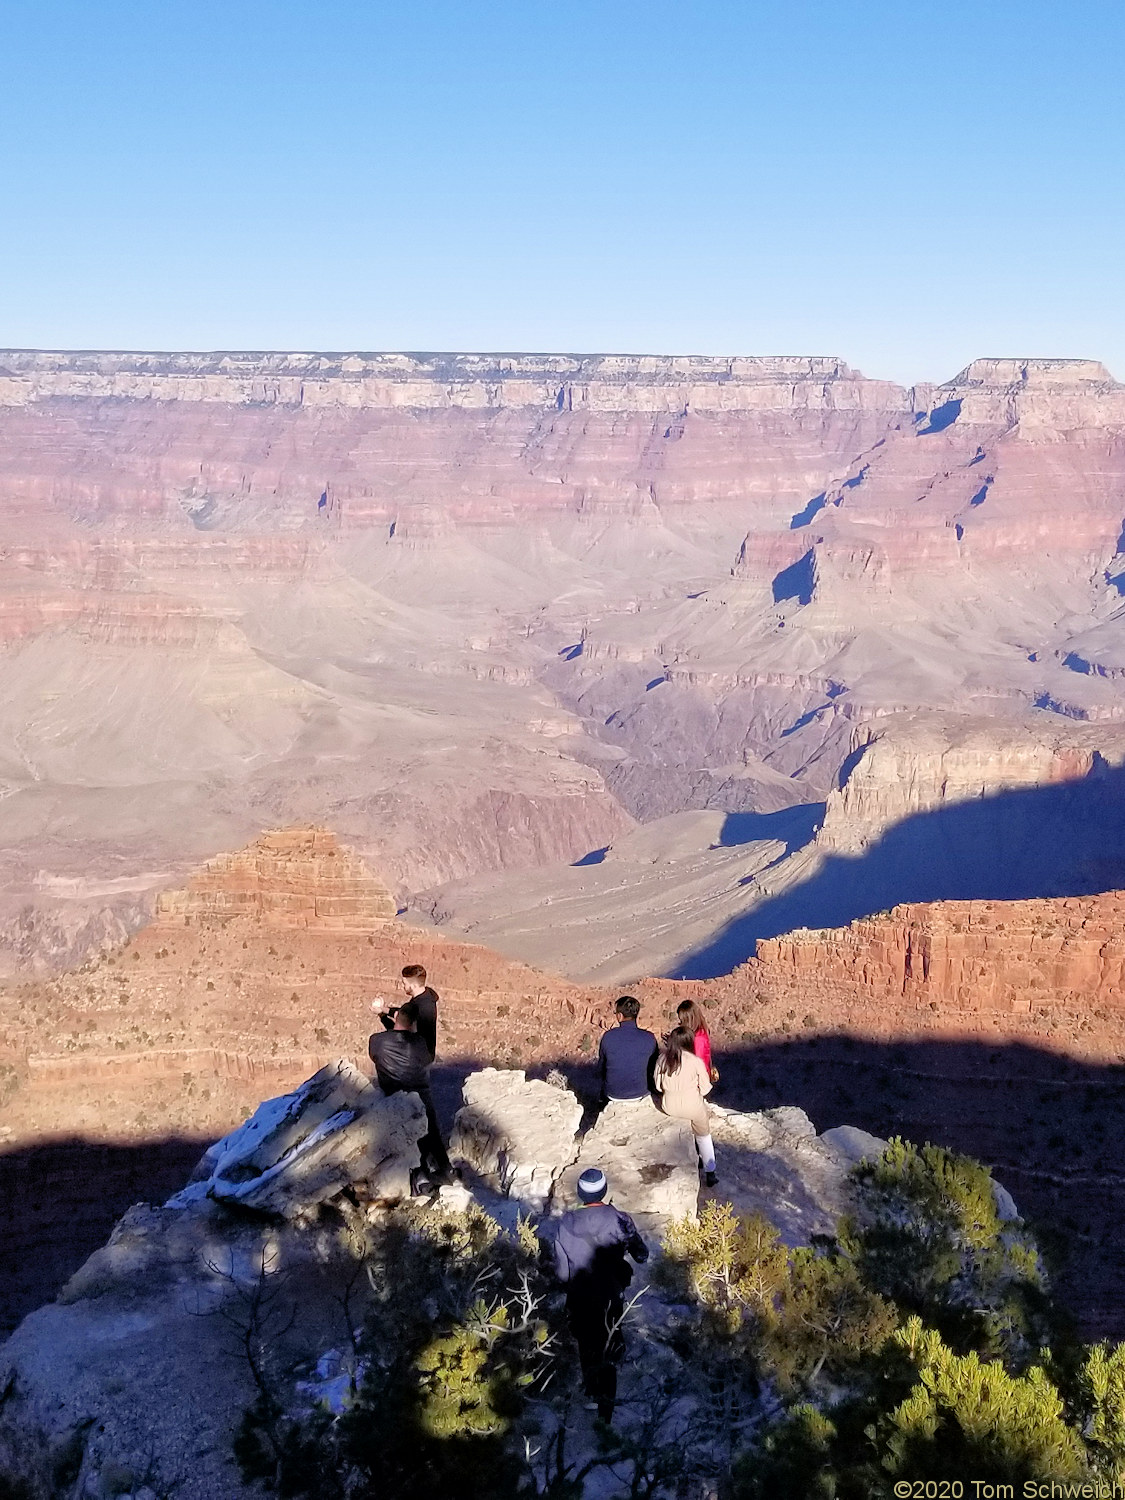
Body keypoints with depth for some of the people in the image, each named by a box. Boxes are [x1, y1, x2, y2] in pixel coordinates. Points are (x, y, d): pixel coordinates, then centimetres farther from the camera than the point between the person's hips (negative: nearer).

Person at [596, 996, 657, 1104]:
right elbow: (653, 1068, 2)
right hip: (640, 1093, 0)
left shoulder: (607, 1037, -15)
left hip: (613, 1093, 0)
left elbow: (601, 1067, 2)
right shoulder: (649, 1038, -15)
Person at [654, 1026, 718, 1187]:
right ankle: (710, 1173, 24)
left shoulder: (663, 1059, -10)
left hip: (669, 1107, 3)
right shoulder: (695, 1061, -18)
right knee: (704, 1136, 23)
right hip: (692, 1107, -3)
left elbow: (658, 1085, 0)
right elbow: (705, 1088, -9)